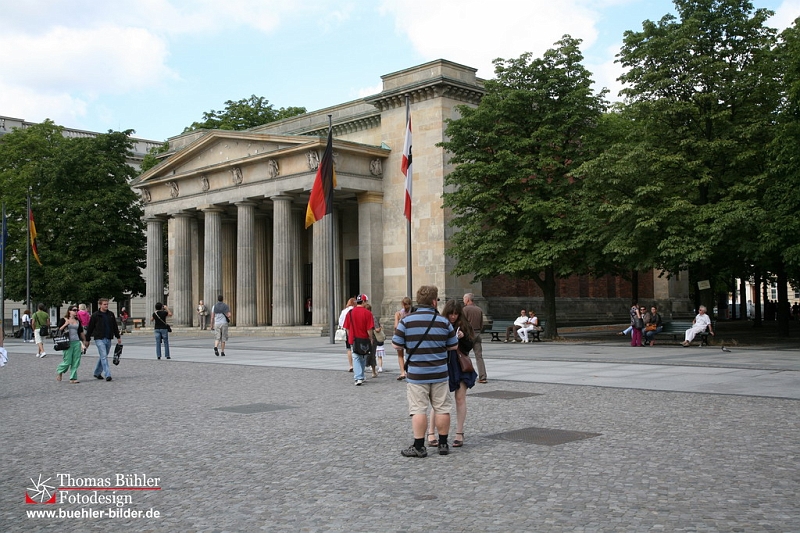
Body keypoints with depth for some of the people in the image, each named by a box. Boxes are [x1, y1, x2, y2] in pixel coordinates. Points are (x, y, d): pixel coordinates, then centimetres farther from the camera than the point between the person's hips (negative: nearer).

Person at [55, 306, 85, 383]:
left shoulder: (78, 321, 14)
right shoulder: (64, 320, 1)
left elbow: (81, 333, 20)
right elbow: (58, 330, -2)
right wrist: (65, 324, -14)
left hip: (77, 342, 4)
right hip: (68, 343, -4)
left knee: (76, 362, 0)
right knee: (67, 361, -4)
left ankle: (73, 378, 5)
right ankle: (59, 371, 24)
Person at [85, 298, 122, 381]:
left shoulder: (111, 314, 9)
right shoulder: (95, 315, -4)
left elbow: (115, 326, 17)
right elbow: (90, 328, -1)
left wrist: (118, 337, 16)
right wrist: (87, 340, 0)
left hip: (108, 339, 5)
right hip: (99, 339, -5)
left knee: (103, 357, 14)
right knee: (104, 356, -13)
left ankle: (97, 373, 29)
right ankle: (108, 375, -17)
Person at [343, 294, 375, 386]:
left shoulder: (350, 313, -2)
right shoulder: (367, 313, -11)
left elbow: (347, 328, 3)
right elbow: (369, 329, -13)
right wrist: (370, 339, 0)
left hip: (353, 340, 1)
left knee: (356, 359, 2)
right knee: (363, 359, 16)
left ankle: (358, 378, -12)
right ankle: (360, 377, 27)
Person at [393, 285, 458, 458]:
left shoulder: (406, 321, -8)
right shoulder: (443, 322, -3)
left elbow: (396, 345, -5)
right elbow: (453, 346, 5)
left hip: (416, 374, -1)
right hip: (439, 374, 2)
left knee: (418, 410, 3)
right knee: (442, 409, 11)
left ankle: (419, 446, 5)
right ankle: (443, 444, 18)